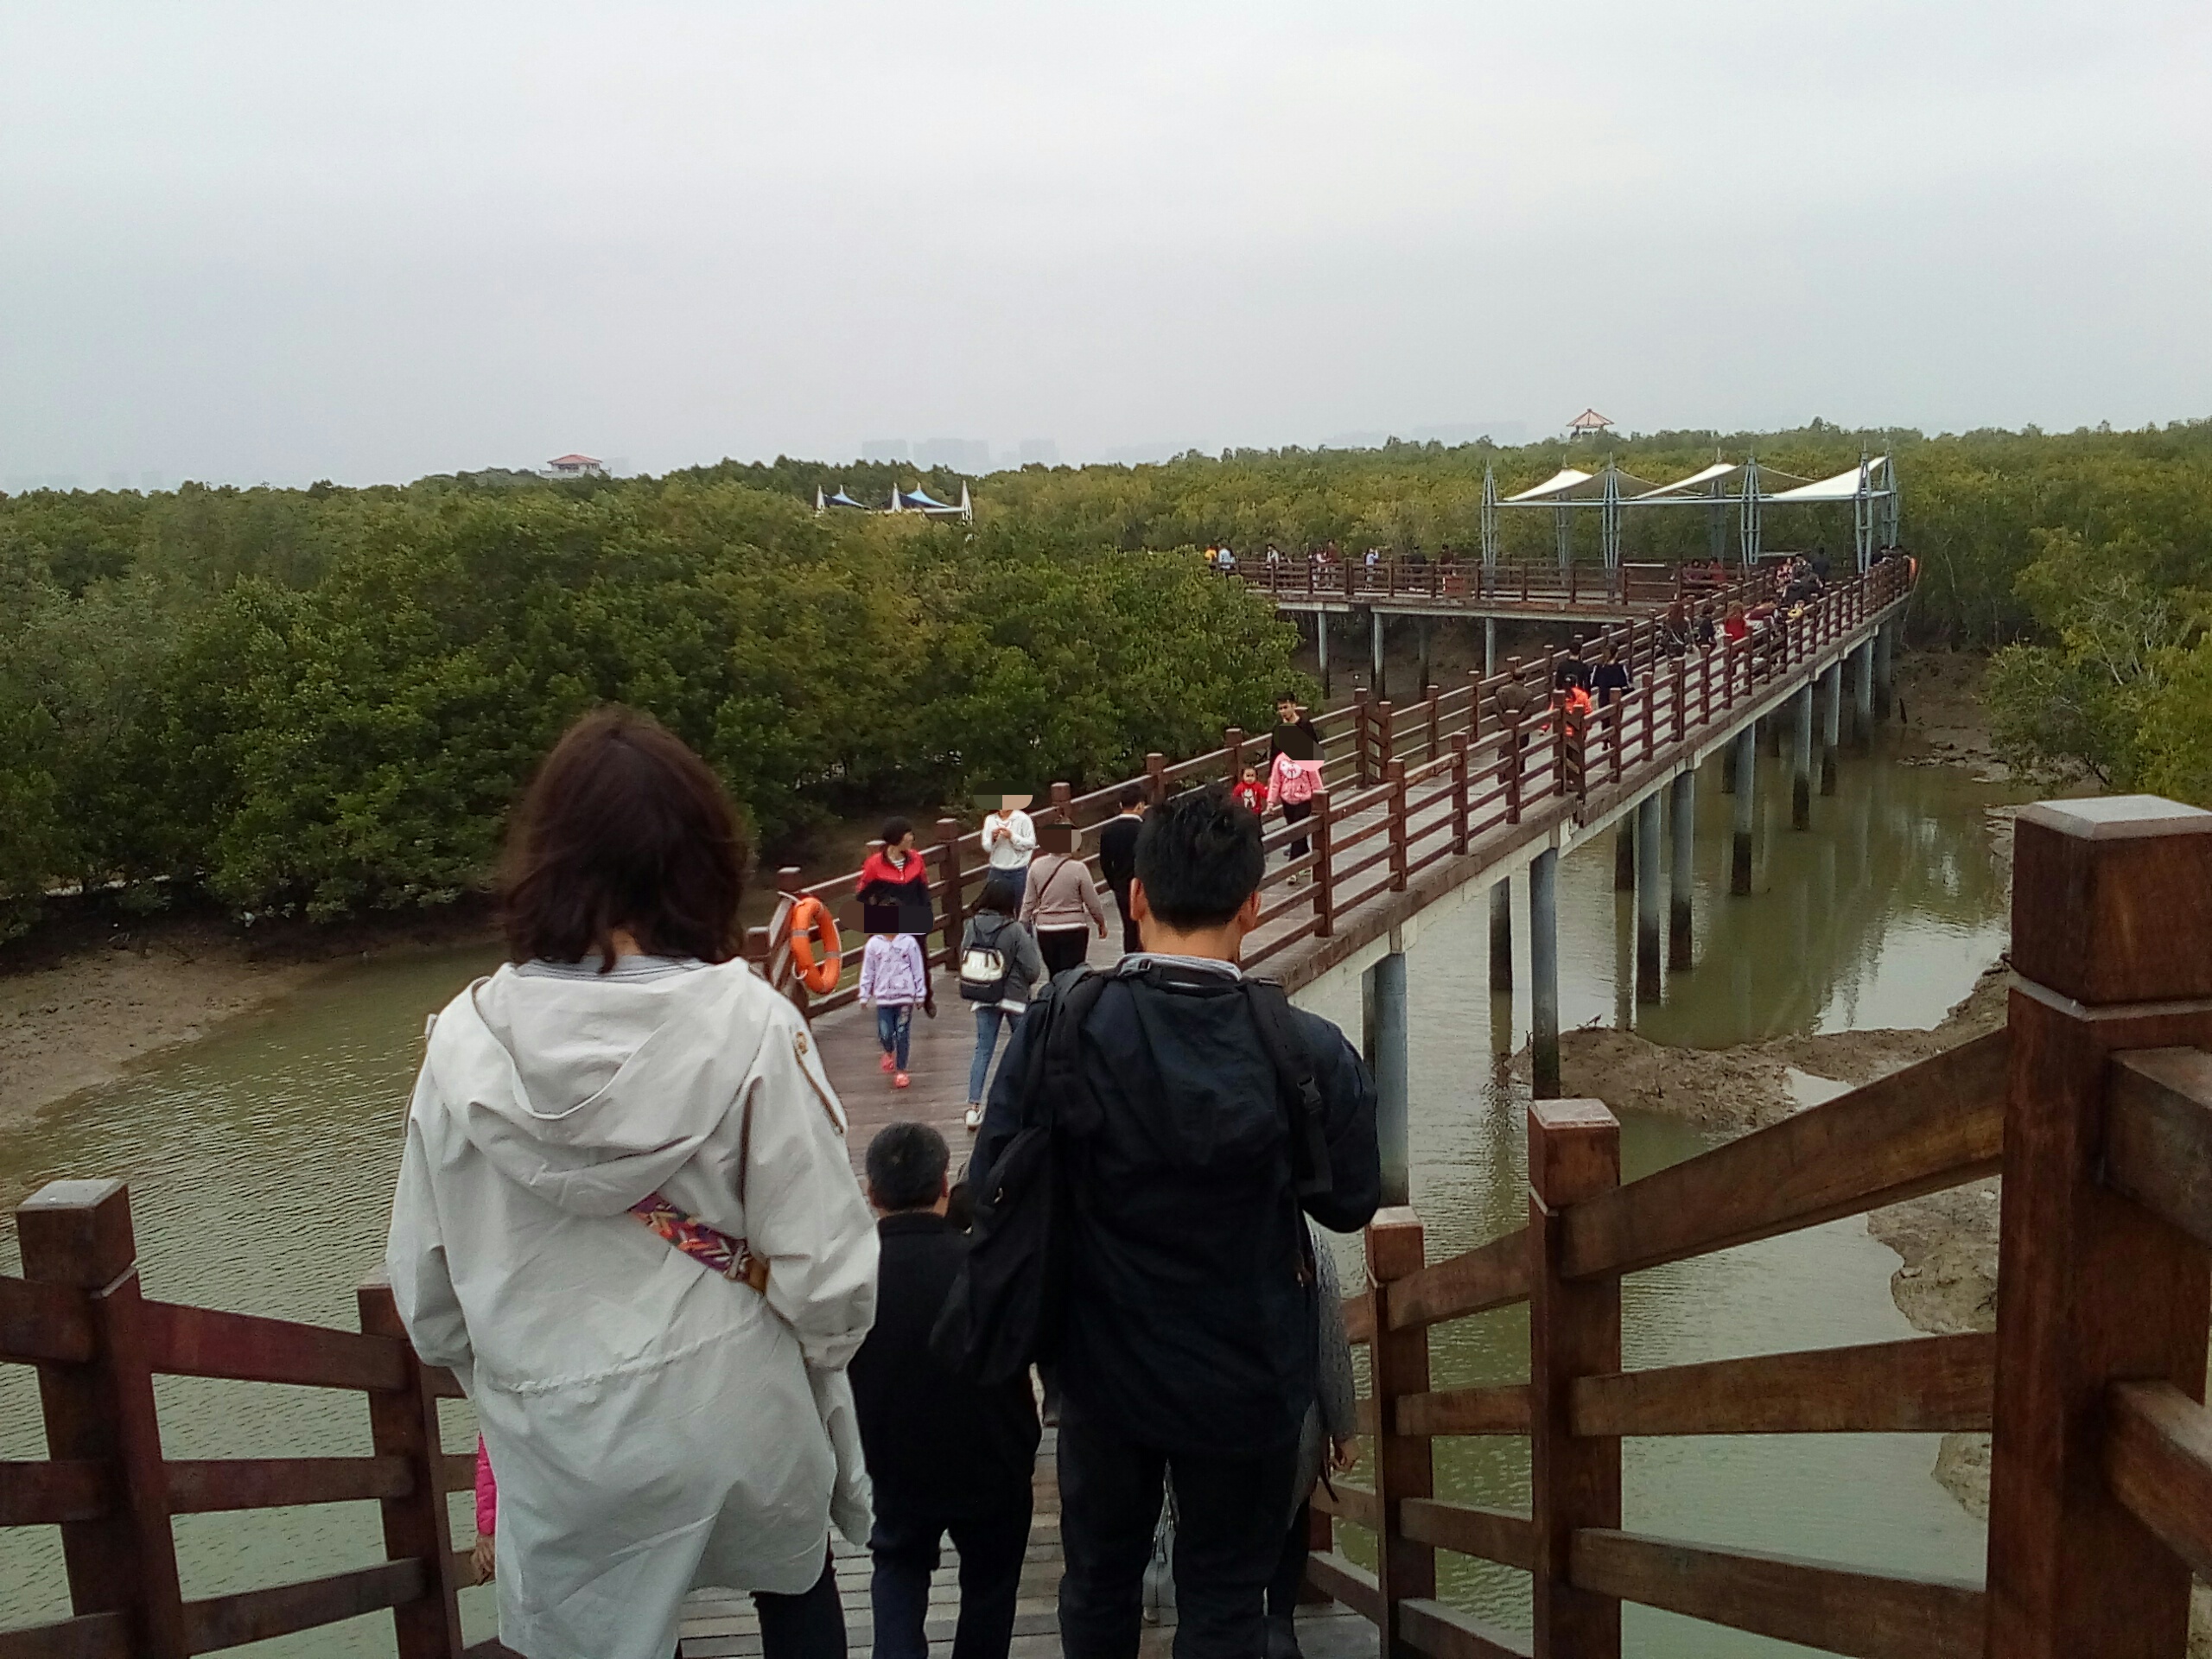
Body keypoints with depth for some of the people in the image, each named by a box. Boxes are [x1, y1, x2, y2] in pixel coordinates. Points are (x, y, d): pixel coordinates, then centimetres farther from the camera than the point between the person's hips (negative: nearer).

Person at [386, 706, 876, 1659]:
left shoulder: (466, 1038, -13)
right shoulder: (746, 1023, -20)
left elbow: (424, 1280, -3)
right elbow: (824, 1264, -18)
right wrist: (819, 1360, 4)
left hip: (557, 1443, 2)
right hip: (736, 1412, -1)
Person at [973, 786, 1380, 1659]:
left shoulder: (1064, 1021, -19)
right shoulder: (1309, 1051, -21)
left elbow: (995, 1183, -13)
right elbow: (1348, 1201, -7)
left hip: (1104, 1366, 1)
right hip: (1247, 1379, -1)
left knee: (1100, 1576, 24)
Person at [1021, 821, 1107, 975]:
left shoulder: (1037, 866, -2)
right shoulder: (1077, 868, -12)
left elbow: (1029, 902, 2)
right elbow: (1092, 903, -5)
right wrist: (1102, 923, 11)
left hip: (1045, 930, 4)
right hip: (1073, 930, -4)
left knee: (1054, 975, 17)